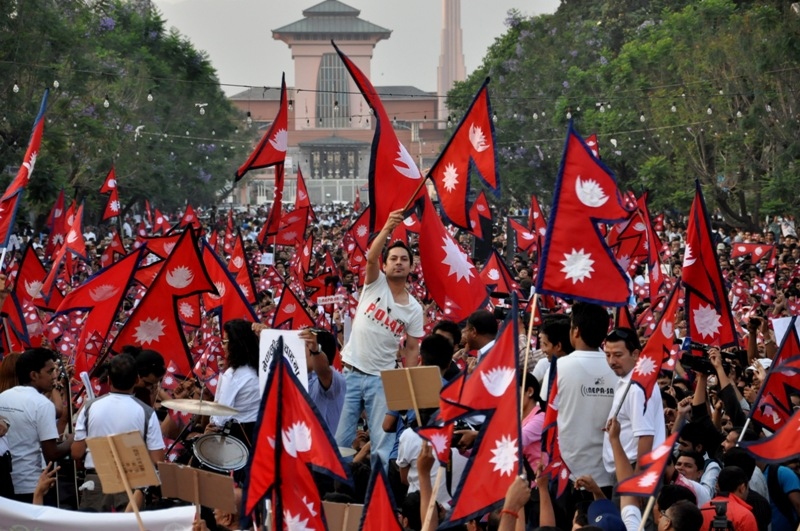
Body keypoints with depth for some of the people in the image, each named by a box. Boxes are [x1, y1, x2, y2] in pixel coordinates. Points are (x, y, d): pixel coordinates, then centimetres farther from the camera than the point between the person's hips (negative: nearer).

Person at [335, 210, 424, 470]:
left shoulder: (414, 309, 3)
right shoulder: (375, 283, -1)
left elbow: (412, 349, 8)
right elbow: (371, 257, -21)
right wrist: (388, 228, -37)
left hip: (382, 378, 1)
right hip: (351, 373, -1)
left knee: (383, 441, 0)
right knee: (341, 437, 2)